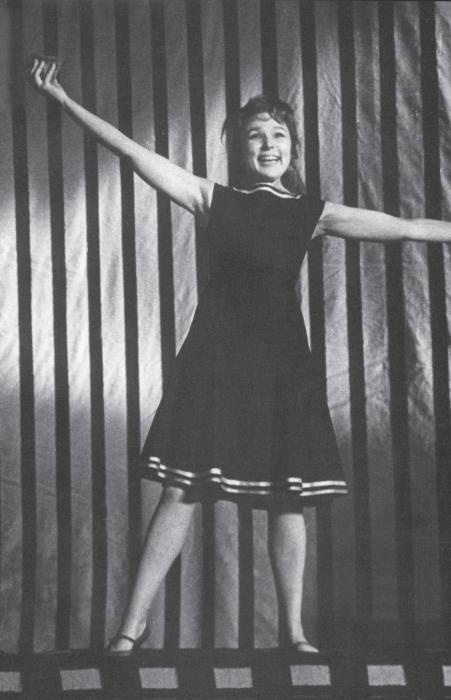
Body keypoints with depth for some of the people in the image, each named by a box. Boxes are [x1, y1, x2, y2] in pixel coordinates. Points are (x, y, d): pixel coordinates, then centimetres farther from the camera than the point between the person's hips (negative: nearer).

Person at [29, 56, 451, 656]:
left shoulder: (311, 215, 8)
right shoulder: (213, 200, 5)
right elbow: (135, 153, -1)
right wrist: (63, 101, -7)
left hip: (280, 358, 1)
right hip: (217, 353, -1)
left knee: (287, 498, 3)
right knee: (182, 490, -4)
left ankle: (295, 632, 13)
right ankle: (133, 626, 1)